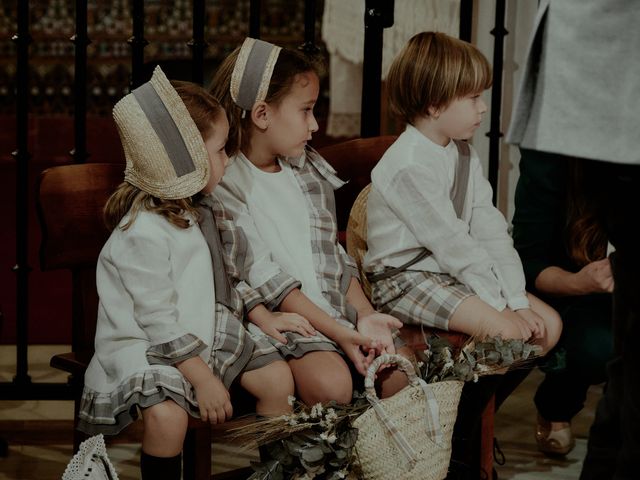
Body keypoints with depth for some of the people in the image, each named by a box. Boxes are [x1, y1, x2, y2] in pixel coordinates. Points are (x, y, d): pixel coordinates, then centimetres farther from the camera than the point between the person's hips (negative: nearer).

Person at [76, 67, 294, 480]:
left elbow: (219, 284, 17)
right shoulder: (143, 234, -24)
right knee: (168, 414, -33)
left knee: (277, 376, 2)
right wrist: (204, 379, -21)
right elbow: (160, 323, -23)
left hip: (205, 334, 9)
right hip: (144, 348, -9)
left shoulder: (191, 212, 8)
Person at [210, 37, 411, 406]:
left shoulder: (309, 171, 16)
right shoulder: (225, 184, -9)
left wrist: (364, 315, 0)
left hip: (334, 310, 7)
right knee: (332, 383, -31)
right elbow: (265, 280, -14)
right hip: (277, 321, -7)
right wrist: (339, 333, -18)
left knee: (396, 375, -14)